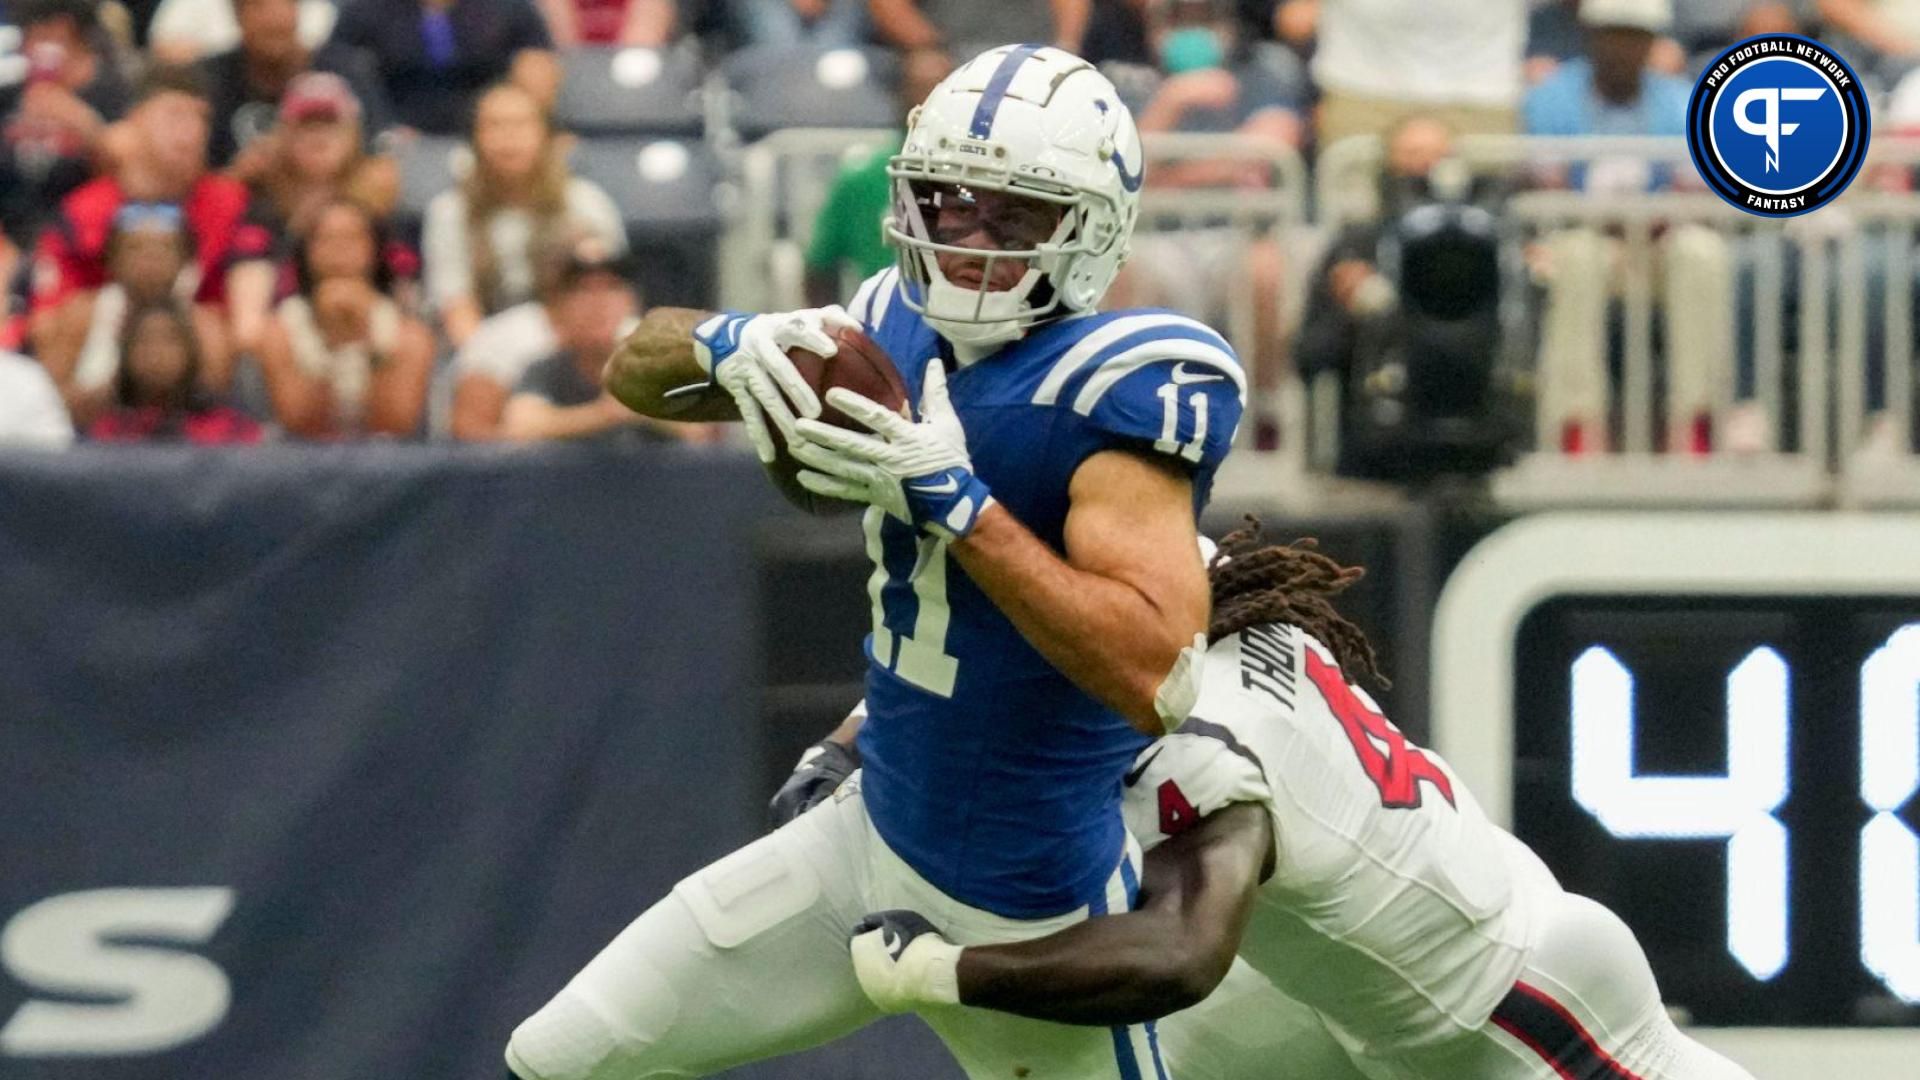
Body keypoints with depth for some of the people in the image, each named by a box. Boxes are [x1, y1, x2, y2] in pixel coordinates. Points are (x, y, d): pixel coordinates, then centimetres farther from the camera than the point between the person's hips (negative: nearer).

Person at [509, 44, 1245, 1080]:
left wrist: (958, 501, -33)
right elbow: (636, 369, 6)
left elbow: (1158, 672, -32)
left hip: (1028, 915, -7)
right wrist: (725, 342, -17)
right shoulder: (898, 333, 0)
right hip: (876, 833, 7)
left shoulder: (1117, 388, -21)